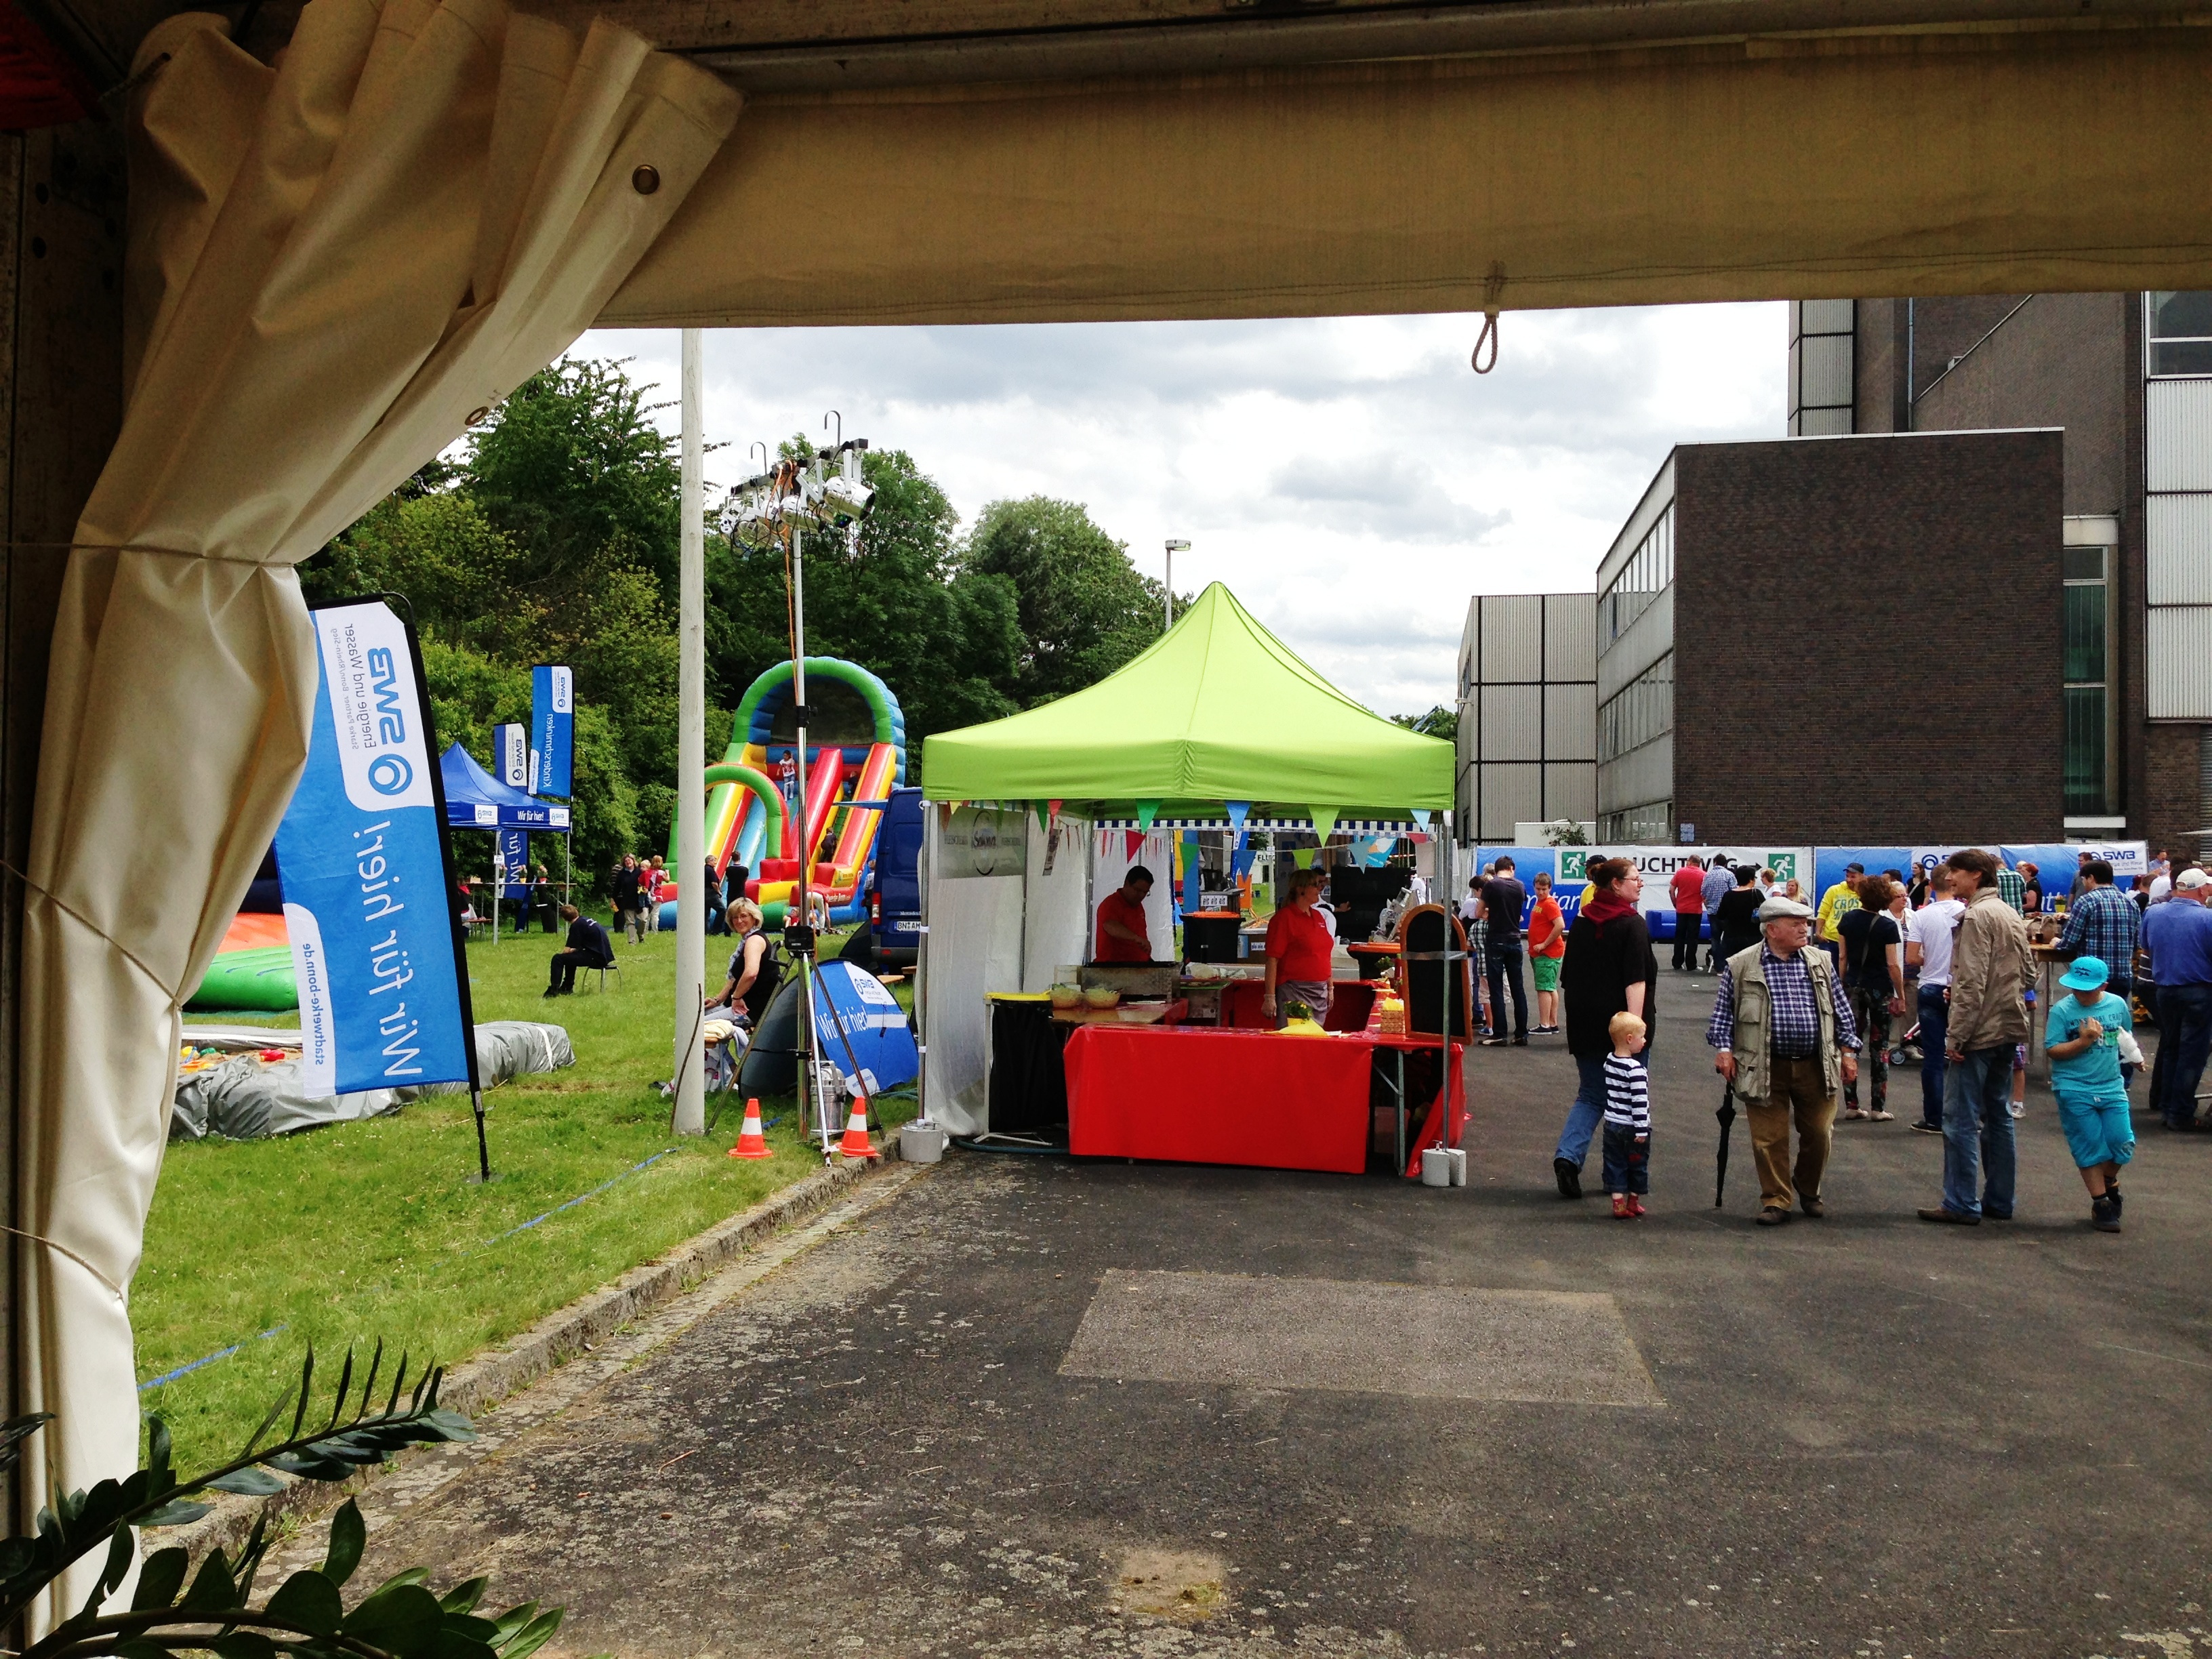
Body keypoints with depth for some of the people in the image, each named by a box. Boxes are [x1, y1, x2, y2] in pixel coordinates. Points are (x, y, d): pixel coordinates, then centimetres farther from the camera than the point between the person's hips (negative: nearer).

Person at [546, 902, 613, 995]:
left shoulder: (576, 925, -10)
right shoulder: (587, 920, 15)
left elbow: (566, 950, -9)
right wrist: (572, 950, 24)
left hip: (597, 958, -9)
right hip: (605, 956, 9)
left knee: (558, 959, -8)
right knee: (570, 955, 32)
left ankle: (554, 990, -5)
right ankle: (567, 987, 37)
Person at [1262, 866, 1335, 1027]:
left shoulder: (1317, 917, 14)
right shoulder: (1284, 918, -10)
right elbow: (1272, 960, -15)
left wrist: (1329, 989, 20)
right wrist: (1270, 998, -19)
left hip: (1320, 993, 8)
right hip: (1294, 993, -8)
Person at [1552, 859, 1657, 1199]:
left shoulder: (1581, 922, 8)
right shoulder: (1632, 925, -11)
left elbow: (1569, 977, 14)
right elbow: (1636, 981, -19)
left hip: (1586, 1025, 5)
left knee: (1590, 1096, 11)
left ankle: (1568, 1156, -10)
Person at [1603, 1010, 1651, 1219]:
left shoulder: (1609, 1062, 2)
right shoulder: (1635, 1068, -21)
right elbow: (1639, 1102, -21)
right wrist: (1642, 1130, -17)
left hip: (1612, 1124, 6)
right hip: (1631, 1128, -6)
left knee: (1616, 1165, 10)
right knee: (1638, 1166, 13)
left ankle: (1619, 1205, 7)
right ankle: (1633, 1203, 24)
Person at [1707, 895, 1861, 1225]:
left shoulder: (1821, 962, 8)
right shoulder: (1740, 967, -1)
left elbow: (1841, 1010, 12)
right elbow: (1723, 1012, 3)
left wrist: (1848, 1050, 7)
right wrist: (1724, 1049, -6)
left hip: (1816, 1065, 3)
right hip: (1765, 1068, -2)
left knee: (1819, 1134, 8)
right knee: (1769, 1139, 1)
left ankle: (1809, 1191, 31)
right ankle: (1776, 1200, 14)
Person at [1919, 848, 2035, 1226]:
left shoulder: (1976, 916, -15)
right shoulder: (2013, 915, 14)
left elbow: (1972, 983, -20)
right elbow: (2028, 973, 19)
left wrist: (1955, 1035, -18)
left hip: (1979, 1032, -9)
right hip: (2009, 1030, 9)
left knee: (1961, 1119, -5)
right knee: (1998, 1116, 14)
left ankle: (1962, 1205, -3)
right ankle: (1999, 1200, 19)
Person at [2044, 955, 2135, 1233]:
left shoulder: (2118, 1005, 3)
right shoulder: (2062, 1010, -8)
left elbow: (2125, 1036, 22)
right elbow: (2052, 1050, -11)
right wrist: (2084, 1042, -20)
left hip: (2112, 1087, 3)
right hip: (2075, 1090, -3)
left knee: (2121, 1142, -1)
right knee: (2091, 1148, -1)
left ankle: (2109, 1182, 30)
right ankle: (2100, 1203, 13)